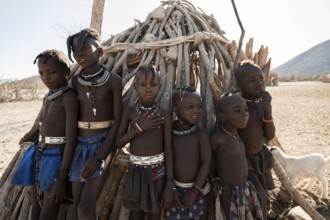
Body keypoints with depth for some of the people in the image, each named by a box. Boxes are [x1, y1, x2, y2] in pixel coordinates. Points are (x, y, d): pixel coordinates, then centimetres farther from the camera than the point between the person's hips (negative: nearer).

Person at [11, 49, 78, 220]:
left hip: (56, 159, -8)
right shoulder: (47, 97, 9)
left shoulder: (69, 98, -16)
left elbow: (71, 138, -19)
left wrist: (62, 177, -20)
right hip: (38, 157, 8)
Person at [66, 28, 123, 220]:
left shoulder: (114, 80, -9)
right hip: (80, 145, 4)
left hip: (104, 143, -4)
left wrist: (99, 155, -14)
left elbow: (118, 120, -10)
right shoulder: (76, 81, 3)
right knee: (76, 205, 10)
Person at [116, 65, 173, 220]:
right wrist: (139, 127, -17)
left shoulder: (164, 115, -8)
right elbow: (118, 143, -3)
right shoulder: (130, 111, -2)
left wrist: (169, 185, -8)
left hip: (157, 171, -1)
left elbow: (168, 150, -6)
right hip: (135, 170, 2)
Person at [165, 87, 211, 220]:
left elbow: (206, 163, -12)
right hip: (176, 187, 1)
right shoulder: (170, 132, -8)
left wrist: (194, 191, -11)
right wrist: (172, 188, -6)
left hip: (195, 188, -1)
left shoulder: (201, 134, -13)